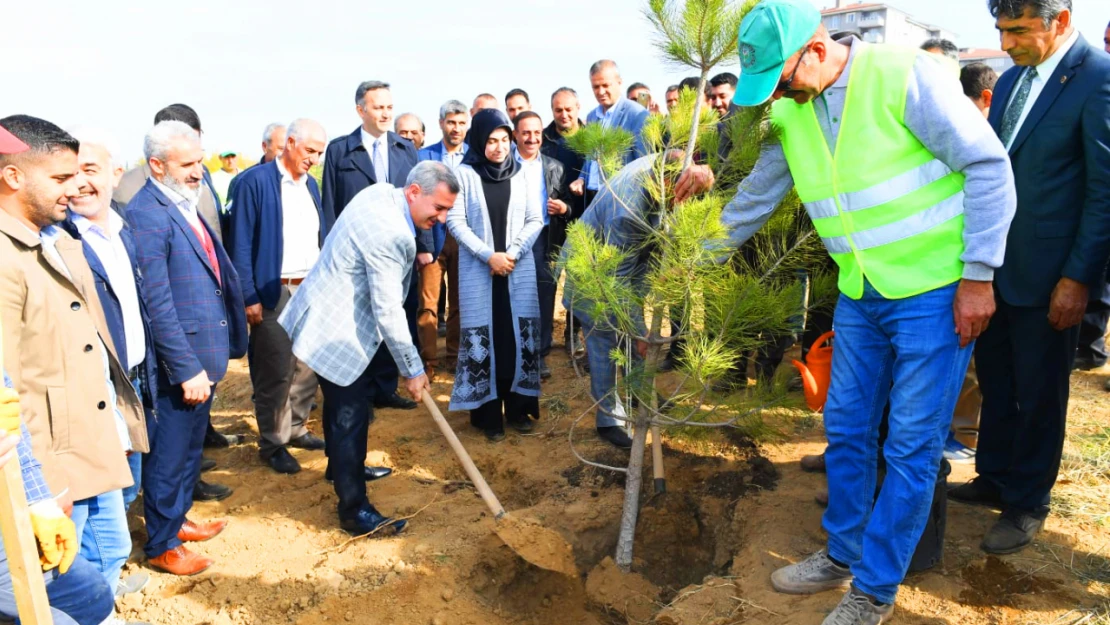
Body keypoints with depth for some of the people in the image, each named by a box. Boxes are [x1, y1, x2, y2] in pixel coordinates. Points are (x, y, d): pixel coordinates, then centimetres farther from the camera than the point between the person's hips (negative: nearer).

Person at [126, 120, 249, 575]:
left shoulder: (189, 203, 8)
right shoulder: (147, 214, -19)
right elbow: (157, 303, -22)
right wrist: (187, 369, -21)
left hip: (205, 353, 9)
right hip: (181, 360, -9)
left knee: (191, 445, 23)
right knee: (170, 453, 8)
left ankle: (178, 517, 42)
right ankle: (162, 545, 26)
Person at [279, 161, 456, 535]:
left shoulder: (380, 194, -1)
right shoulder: (391, 234, -30)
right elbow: (388, 312, -27)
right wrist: (412, 370, -18)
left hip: (332, 316, 10)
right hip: (338, 332, -10)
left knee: (343, 402, 26)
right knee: (350, 415, -2)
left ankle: (341, 465, 47)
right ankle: (354, 510, 9)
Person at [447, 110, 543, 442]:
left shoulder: (520, 174, 5)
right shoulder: (464, 174, -2)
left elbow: (535, 220, 5)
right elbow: (455, 221, -6)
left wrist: (513, 253, -9)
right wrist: (488, 255, -14)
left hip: (519, 270, 2)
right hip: (479, 271, -2)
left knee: (520, 337, 4)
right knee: (483, 340, 0)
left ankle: (518, 407, 18)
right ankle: (489, 413, 10)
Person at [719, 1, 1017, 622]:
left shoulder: (906, 75, -16)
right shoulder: (789, 111, 3)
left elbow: (989, 167, -13)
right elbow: (754, 200, 14)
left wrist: (978, 276, -14)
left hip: (936, 292, -6)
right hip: (861, 296, 6)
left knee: (912, 447, 1)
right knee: (847, 430, 13)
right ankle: (842, 556, 33)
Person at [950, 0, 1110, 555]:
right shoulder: (1011, 79, 9)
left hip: (1048, 274, -7)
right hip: (996, 264, 7)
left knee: (1038, 392, 7)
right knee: (995, 380, 16)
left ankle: (1028, 503, 24)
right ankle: (995, 478, 33)